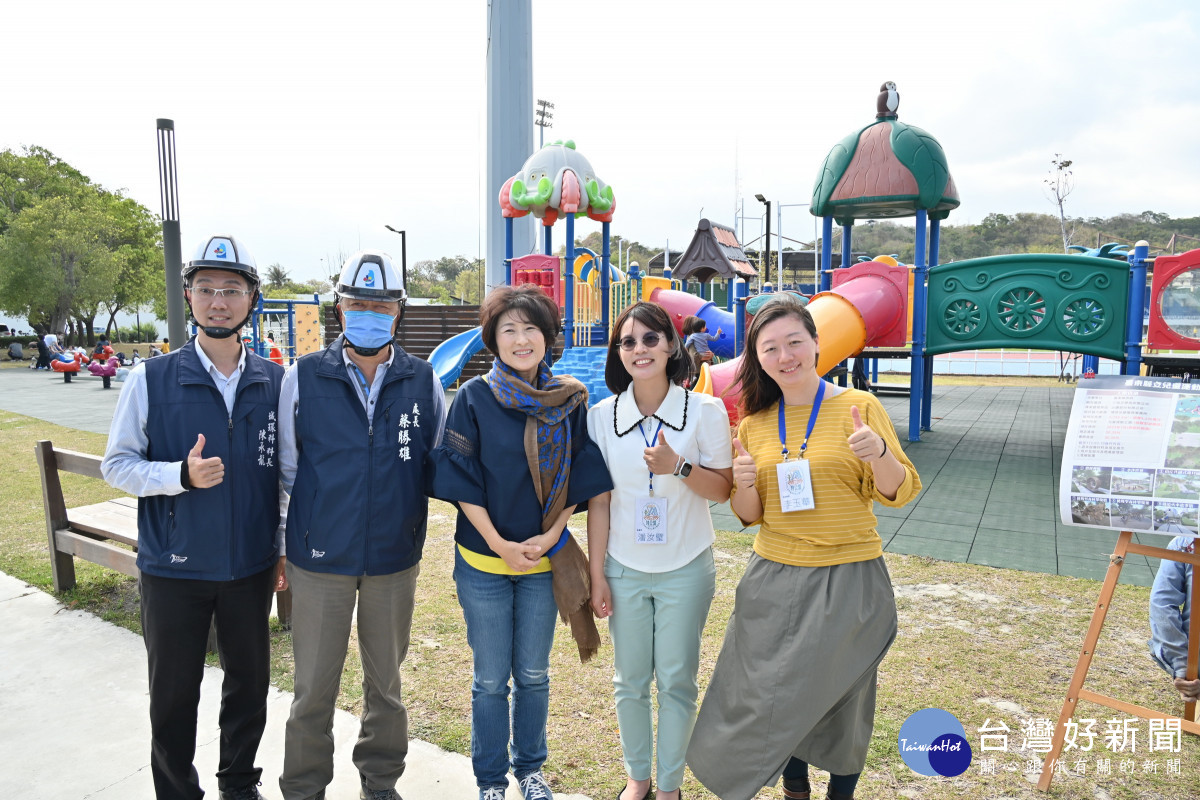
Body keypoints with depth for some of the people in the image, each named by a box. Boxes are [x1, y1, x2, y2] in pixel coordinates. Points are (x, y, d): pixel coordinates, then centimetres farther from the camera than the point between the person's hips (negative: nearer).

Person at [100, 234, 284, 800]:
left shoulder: (274, 382, -1)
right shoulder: (150, 380, -6)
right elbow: (116, 464, -4)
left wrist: (286, 547, 6)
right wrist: (181, 475, -22)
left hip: (252, 566, 2)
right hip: (173, 568, -2)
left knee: (250, 683, 16)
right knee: (173, 694, 12)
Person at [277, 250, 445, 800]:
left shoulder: (423, 382, -2)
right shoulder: (303, 378, -4)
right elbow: (287, 466, 3)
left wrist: (405, 514, -1)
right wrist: (319, 515, 4)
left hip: (395, 559, 1)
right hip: (319, 557, -1)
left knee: (385, 681, 17)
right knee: (313, 687, 10)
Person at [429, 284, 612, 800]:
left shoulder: (569, 401, -2)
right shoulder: (474, 398, -8)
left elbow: (579, 481, 1)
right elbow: (462, 481, -8)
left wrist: (549, 537, -9)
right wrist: (501, 544, -13)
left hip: (545, 559, 2)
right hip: (484, 561, -2)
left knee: (533, 674, 16)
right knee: (491, 679, 11)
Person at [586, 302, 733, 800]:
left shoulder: (705, 411, -10)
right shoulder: (603, 415, -5)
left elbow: (722, 490, -4)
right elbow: (598, 501, -2)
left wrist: (678, 466, -22)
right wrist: (596, 575, -1)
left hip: (686, 571, -1)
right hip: (624, 570, 2)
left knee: (677, 681, 10)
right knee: (630, 681, 14)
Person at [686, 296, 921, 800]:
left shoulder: (858, 407, -6)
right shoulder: (753, 423, 3)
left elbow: (899, 493, -5)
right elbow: (750, 515, 8)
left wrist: (878, 451, -25)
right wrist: (744, 484, -14)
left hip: (848, 582, -2)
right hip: (774, 579, 3)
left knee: (841, 697, 13)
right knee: (779, 692, 12)